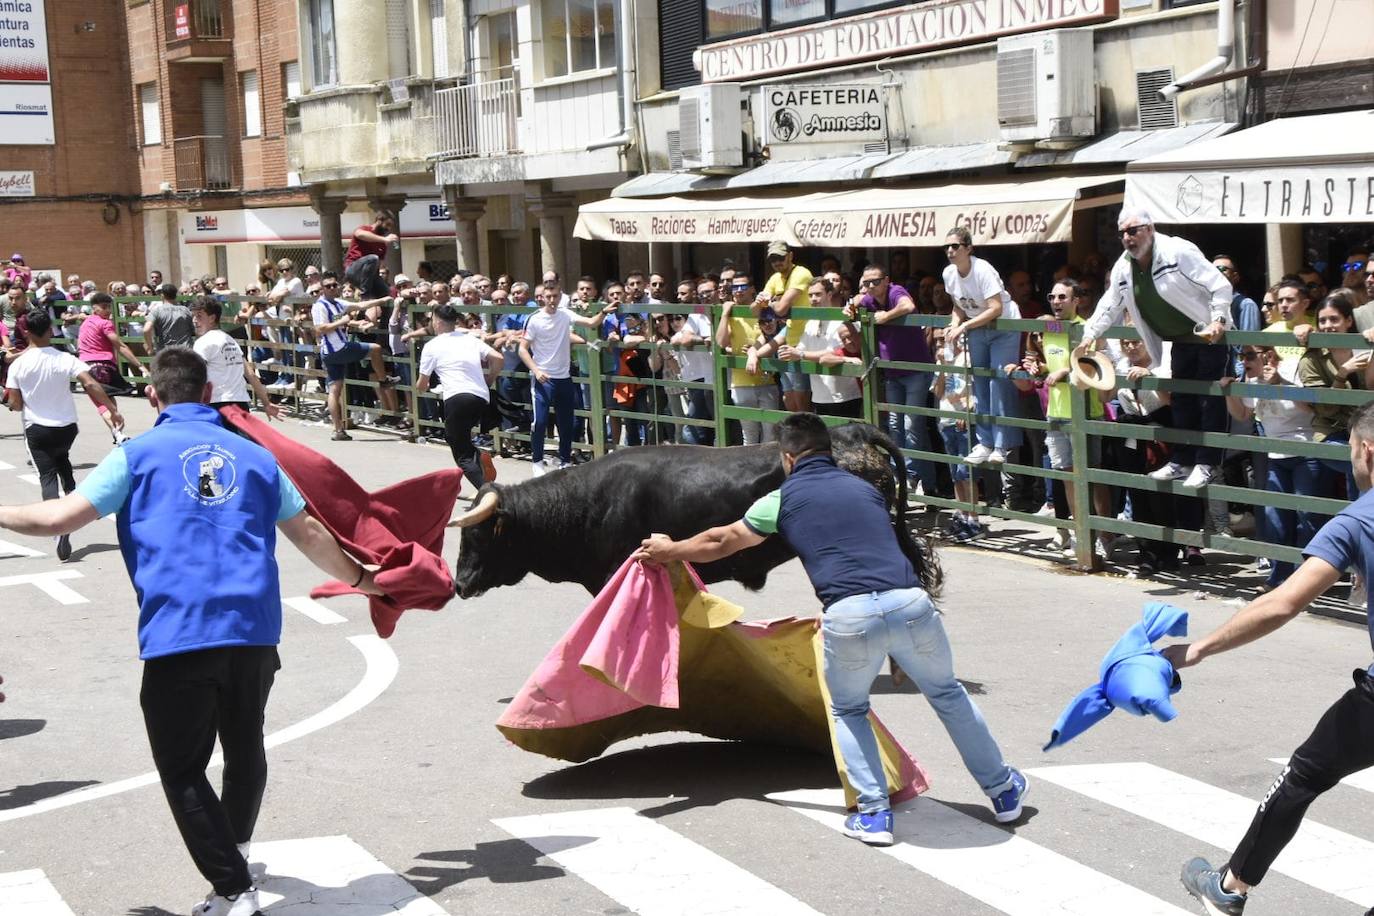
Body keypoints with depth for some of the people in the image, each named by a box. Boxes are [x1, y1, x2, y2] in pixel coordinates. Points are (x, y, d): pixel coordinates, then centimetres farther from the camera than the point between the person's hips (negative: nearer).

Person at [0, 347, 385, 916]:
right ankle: (235, 850, 43)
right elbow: (309, 535, 19)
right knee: (245, 748, 23)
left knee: (183, 769, 5)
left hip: (178, 635, -4)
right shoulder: (254, 455, 16)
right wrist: (361, 579, 34)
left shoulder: (140, 453, 5)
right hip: (255, 629, 5)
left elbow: (61, 517, -1)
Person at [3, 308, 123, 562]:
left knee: (47, 476, -2)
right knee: (62, 462, 31)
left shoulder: (18, 365, -9)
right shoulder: (65, 359, -9)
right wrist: (113, 410, -14)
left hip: (37, 430, -2)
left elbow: (15, 404, -6)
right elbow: (91, 384, -19)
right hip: (67, 428, 2)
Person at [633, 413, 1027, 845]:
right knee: (948, 694, 25)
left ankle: (873, 813, 15)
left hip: (849, 615, -2)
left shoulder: (784, 498, 17)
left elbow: (721, 542, 31)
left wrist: (669, 550, 49)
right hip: (911, 602, 3)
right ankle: (1003, 792, 35)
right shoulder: (864, 487, 26)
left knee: (848, 710, 25)